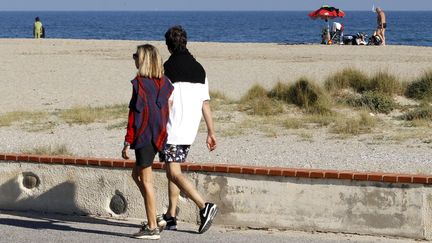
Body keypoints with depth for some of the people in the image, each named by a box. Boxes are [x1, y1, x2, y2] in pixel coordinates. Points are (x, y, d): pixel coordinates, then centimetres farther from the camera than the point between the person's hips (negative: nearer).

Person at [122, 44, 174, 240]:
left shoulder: (140, 83, -13)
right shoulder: (164, 83, 7)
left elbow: (135, 114, -14)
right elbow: (169, 110, 9)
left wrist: (127, 142, -11)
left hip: (144, 136, -8)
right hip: (159, 136, 8)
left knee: (146, 180, -1)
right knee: (137, 174, 20)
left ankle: (153, 228, 1)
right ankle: (152, 219, 17)